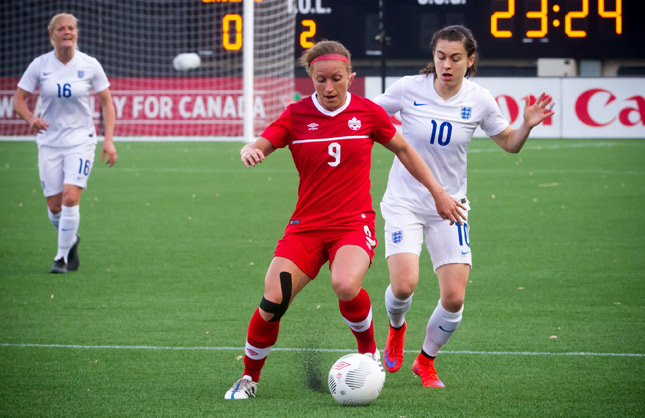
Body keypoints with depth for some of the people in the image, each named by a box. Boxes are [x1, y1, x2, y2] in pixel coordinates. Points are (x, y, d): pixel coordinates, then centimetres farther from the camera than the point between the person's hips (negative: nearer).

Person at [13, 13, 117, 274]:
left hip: (81, 140, -2)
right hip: (49, 142, 2)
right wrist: (31, 119, -20)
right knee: (54, 206, 2)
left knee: (70, 198, -18)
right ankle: (71, 240, 33)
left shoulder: (90, 65, -4)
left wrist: (108, 140, -7)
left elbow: (107, 102, 2)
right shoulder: (39, 65, -3)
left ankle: (62, 257, -6)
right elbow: (18, 100, 2)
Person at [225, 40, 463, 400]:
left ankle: (369, 351, -1)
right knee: (272, 301, -13)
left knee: (346, 286, -32)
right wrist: (250, 152, -30)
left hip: (354, 223, -2)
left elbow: (403, 150, 13)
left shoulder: (368, 113, 0)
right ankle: (249, 378, 11)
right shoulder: (296, 114, 0)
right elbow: (258, 147, -4)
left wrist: (439, 193, 12)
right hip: (306, 225, 2)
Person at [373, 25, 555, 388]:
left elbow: (509, 143, 7)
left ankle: (426, 362, 21)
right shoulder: (409, 89, -10)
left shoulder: (479, 101, -6)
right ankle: (396, 328, 18)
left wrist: (527, 126, -13)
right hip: (404, 203, -2)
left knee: (454, 298, -8)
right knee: (404, 285, -21)